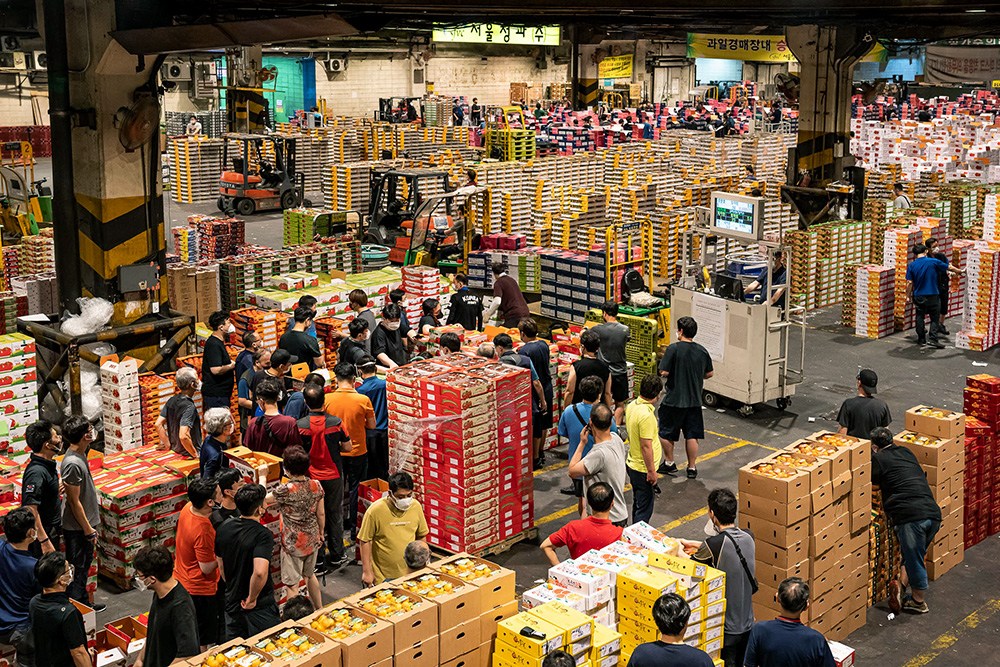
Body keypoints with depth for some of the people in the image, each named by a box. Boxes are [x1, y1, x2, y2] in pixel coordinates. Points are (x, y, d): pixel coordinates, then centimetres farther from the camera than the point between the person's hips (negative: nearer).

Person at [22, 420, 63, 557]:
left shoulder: (48, 465, 5)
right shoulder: (36, 472, -26)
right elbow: (31, 510, -30)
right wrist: (44, 542, -31)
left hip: (52, 530, 10)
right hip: (42, 535, -10)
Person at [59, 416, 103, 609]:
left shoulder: (79, 455, 3)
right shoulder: (72, 463, -28)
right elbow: (74, 501, -24)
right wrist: (88, 529, -18)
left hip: (84, 523, 10)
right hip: (77, 528, -10)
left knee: (85, 564, 22)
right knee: (77, 570, 3)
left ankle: (84, 603, 35)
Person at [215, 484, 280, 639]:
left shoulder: (223, 529, -3)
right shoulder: (262, 535, -25)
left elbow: (221, 567, 8)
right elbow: (260, 572, -38)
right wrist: (252, 598, -22)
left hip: (232, 602, 6)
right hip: (260, 607, -6)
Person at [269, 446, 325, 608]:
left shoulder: (285, 490, -25)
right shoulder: (316, 485, -9)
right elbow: (321, 513, 2)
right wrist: (321, 533, 18)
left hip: (293, 544, -6)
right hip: (313, 540, 6)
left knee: (292, 585, 6)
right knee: (310, 575, 28)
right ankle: (320, 610, 41)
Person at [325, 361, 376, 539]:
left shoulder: (327, 399, -12)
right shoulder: (363, 400, -17)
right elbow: (372, 425, -6)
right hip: (358, 451, -2)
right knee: (356, 489, 10)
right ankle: (355, 528, 14)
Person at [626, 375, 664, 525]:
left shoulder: (631, 406, 1)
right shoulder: (646, 415, -27)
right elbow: (646, 446, -26)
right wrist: (651, 471, -18)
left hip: (632, 463, 9)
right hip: (643, 469, -9)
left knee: (637, 504, 23)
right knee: (644, 509, 1)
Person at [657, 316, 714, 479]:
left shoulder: (674, 349, -15)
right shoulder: (702, 351, 0)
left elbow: (664, 372, -17)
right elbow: (710, 373, 9)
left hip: (674, 400, -4)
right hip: (694, 400, 4)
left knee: (666, 433, 14)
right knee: (692, 435, 11)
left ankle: (669, 463, 22)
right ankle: (692, 468, 14)